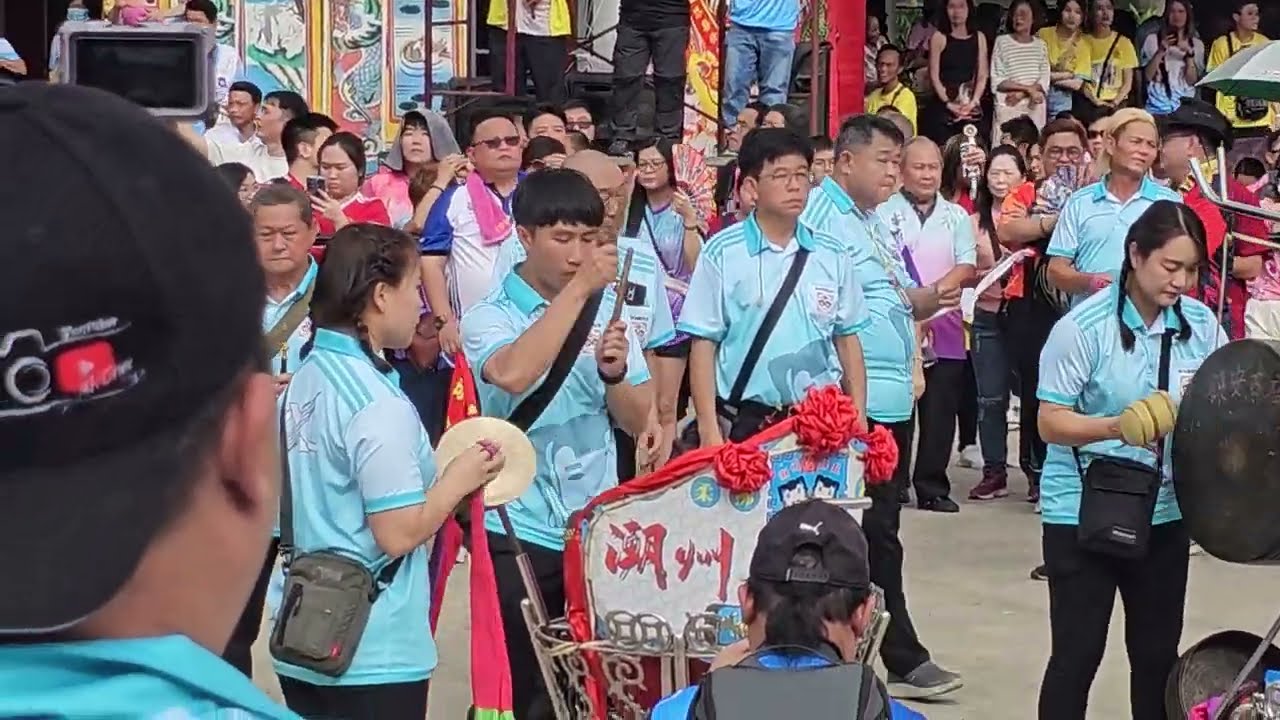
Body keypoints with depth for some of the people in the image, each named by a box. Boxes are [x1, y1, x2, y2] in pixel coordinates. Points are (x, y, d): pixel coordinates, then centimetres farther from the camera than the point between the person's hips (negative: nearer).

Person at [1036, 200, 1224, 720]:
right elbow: (1051, 422, -12)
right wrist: (1117, 428, -28)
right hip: (1083, 512, -4)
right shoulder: (1083, 327, -13)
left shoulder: (1201, 323, 0)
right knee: (1076, 655, 0)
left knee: (1158, 652, 12)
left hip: (1166, 510, 4)